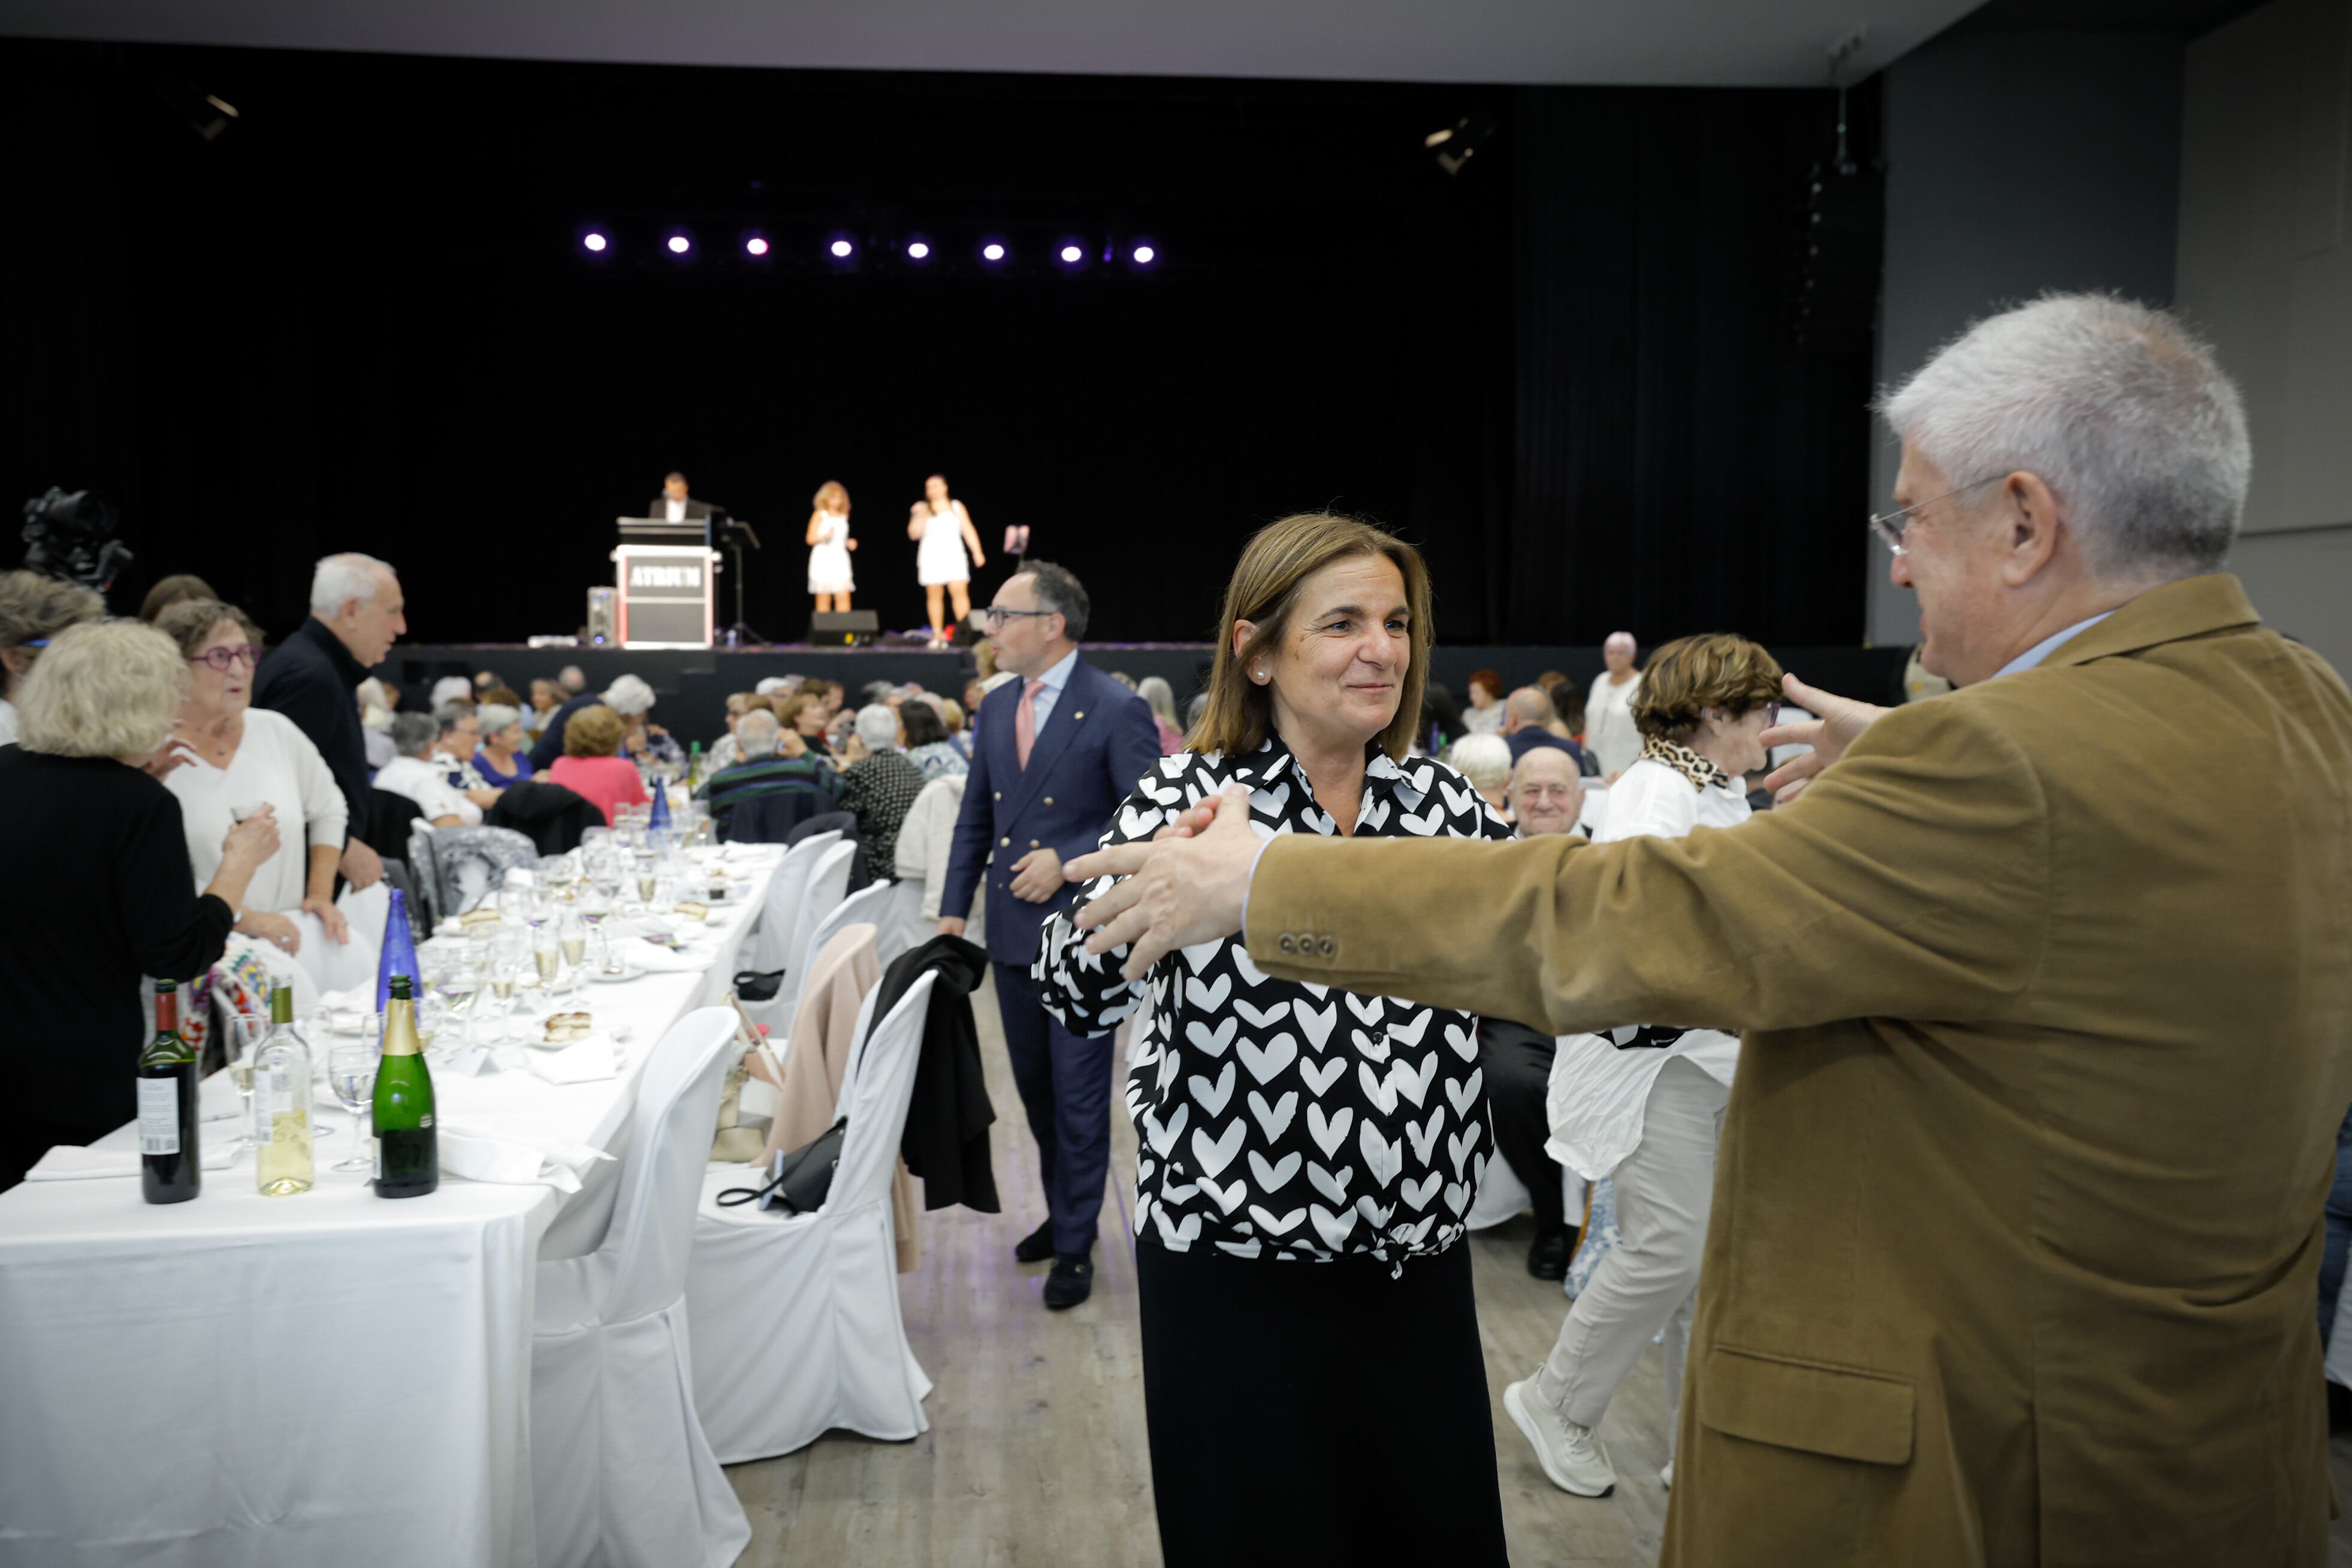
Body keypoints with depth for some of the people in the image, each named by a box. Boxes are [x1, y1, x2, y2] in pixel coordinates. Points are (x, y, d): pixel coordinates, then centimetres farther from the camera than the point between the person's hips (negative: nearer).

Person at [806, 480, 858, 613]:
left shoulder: (844, 516, 11)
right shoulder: (820, 515, -1)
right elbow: (811, 539, -4)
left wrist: (849, 543, 4)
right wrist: (825, 536, -21)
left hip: (840, 558, 4)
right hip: (823, 559, -4)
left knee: (844, 597, -8)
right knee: (824, 599, -1)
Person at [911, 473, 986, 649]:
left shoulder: (956, 507, 10)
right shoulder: (923, 510, 9)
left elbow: (968, 531, 8)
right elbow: (913, 534, 2)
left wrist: (977, 552, 0)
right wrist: (921, 515, -10)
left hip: (954, 556, -1)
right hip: (931, 557, 1)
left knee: (960, 591, -15)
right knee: (934, 595, -1)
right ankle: (938, 635, 2)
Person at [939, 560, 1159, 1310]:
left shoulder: (1117, 711, -13)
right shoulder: (996, 706, 8)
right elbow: (976, 815, 14)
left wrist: (1066, 860, -19)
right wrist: (954, 906, 7)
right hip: (1012, 931, 7)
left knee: (1079, 1096, 3)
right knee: (1036, 1088, 17)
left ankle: (1075, 1245, 17)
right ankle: (1064, 1212, 35)